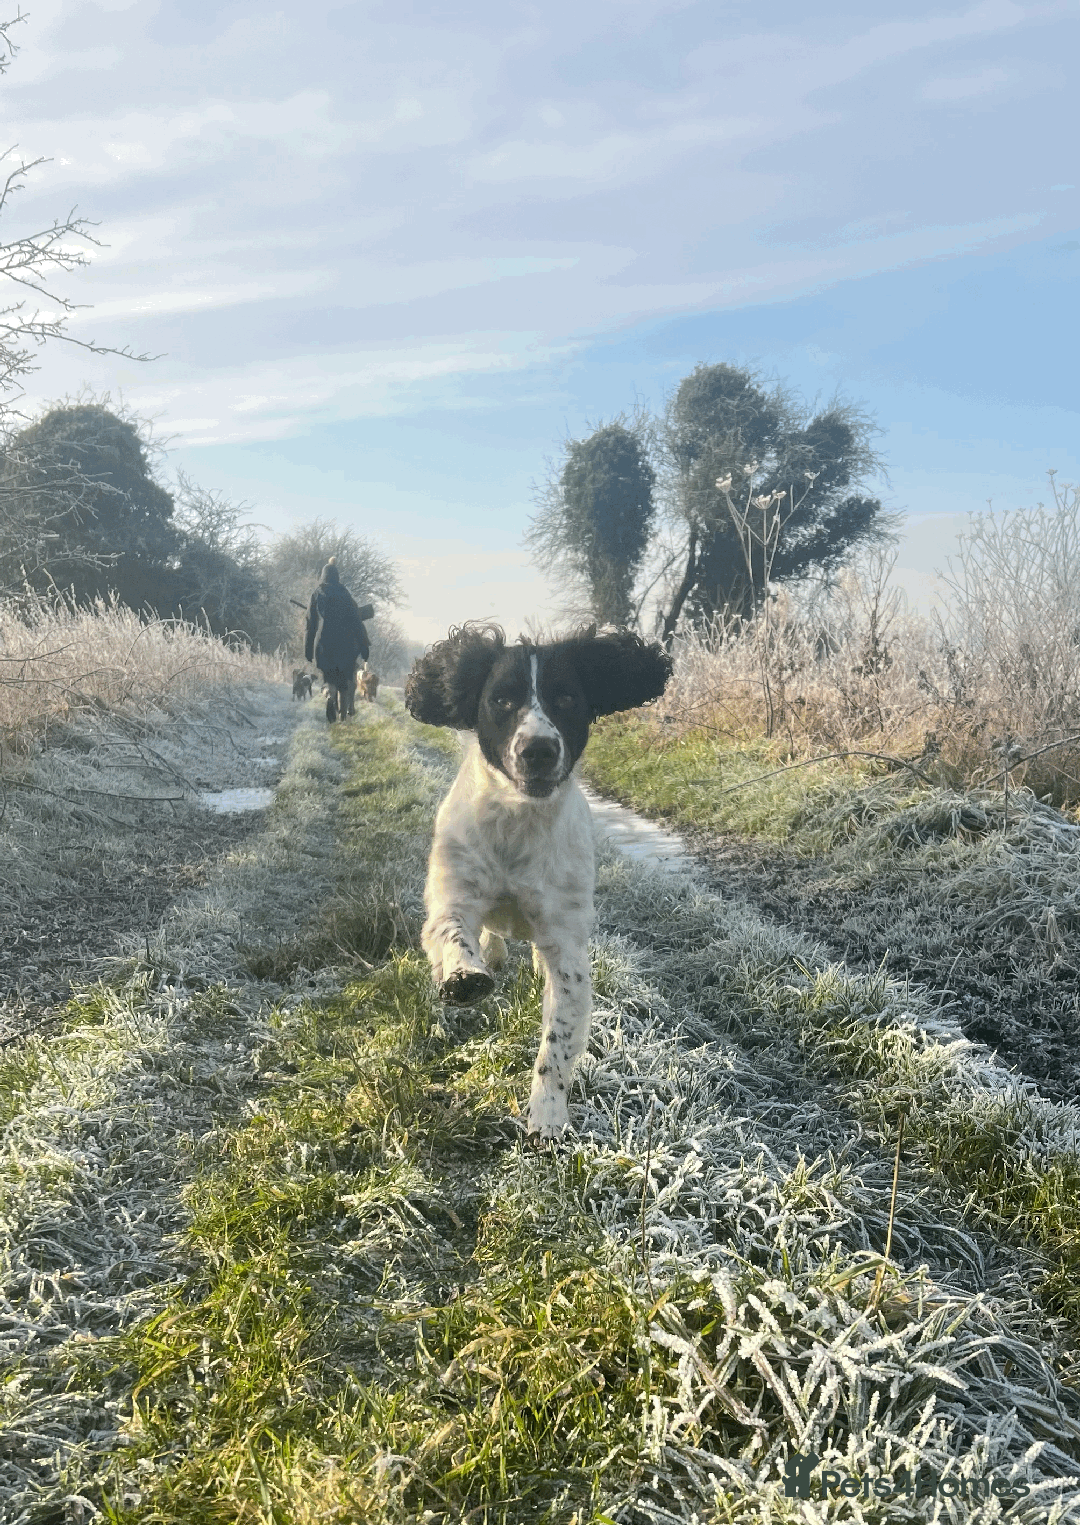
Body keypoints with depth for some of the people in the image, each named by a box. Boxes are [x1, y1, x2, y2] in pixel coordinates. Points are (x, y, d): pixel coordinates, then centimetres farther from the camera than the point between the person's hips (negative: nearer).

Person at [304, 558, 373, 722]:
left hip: (323, 643, 1)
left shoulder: (316, 595, 3)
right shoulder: (345, 594, 1)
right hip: (345, 644, 0)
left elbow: (310, 623, 4)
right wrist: (364, 646, 2)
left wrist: (308, 649, 9)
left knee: (330, 677, 11)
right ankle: (343, 713, 6)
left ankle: (331, 696, -20)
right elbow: (356, 621, -1)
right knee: (344, 679, 10)